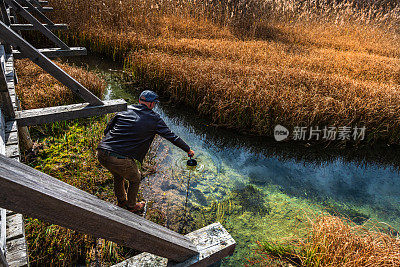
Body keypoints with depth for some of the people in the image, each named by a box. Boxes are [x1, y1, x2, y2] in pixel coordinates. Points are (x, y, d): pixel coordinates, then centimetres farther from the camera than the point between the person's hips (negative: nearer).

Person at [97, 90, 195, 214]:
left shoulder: (124, 111, 12)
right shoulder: (154, 119, 2)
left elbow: (106, 130, 15)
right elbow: (171, 136, 11)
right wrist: (188, 150, 23)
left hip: (101, 153, 6)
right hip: (121, 160, -5)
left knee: (118, 175, 34)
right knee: (135, 179, 25)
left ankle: (121, 202, 55)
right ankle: (131, 207, 45)